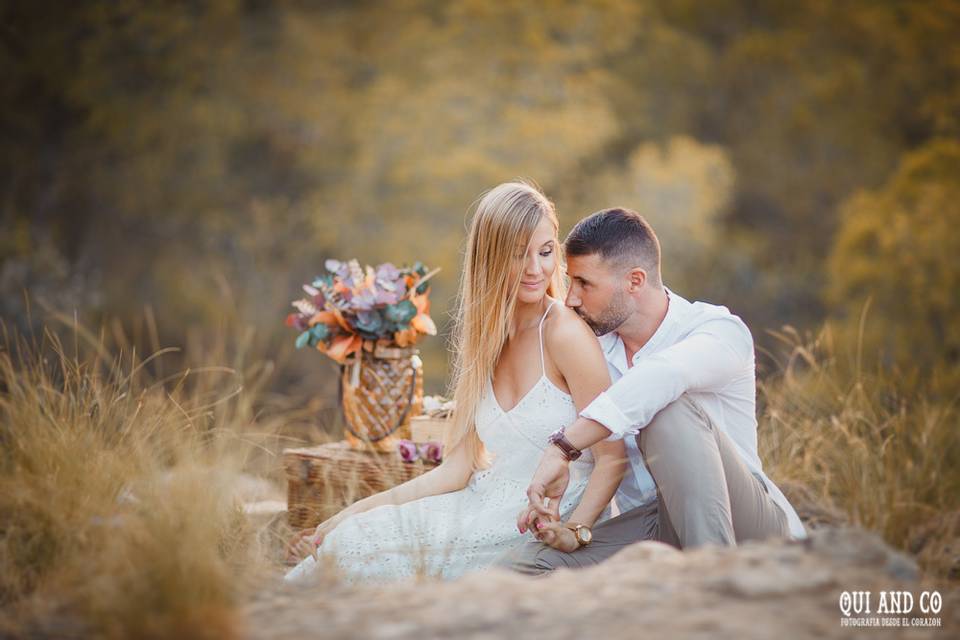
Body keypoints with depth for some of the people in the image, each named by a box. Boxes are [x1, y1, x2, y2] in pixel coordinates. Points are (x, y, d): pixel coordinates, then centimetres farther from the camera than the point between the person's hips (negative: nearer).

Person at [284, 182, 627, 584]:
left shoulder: (565, 333, -13)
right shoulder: (487, 339, 8)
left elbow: (613, 460, -12)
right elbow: (460, 468, 4)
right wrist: (352, 515, -1)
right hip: (487, 512, 6)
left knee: (356, 545, -17)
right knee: (348, 534, -12)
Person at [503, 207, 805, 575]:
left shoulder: (721, 331, -12)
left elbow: (661, 375, -36)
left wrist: (563, 448, -41)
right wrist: (545, 506, -10)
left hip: (742, 523, -5)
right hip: (653, 529, 5)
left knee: (672, 412, -33)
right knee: (517, 569, -21)